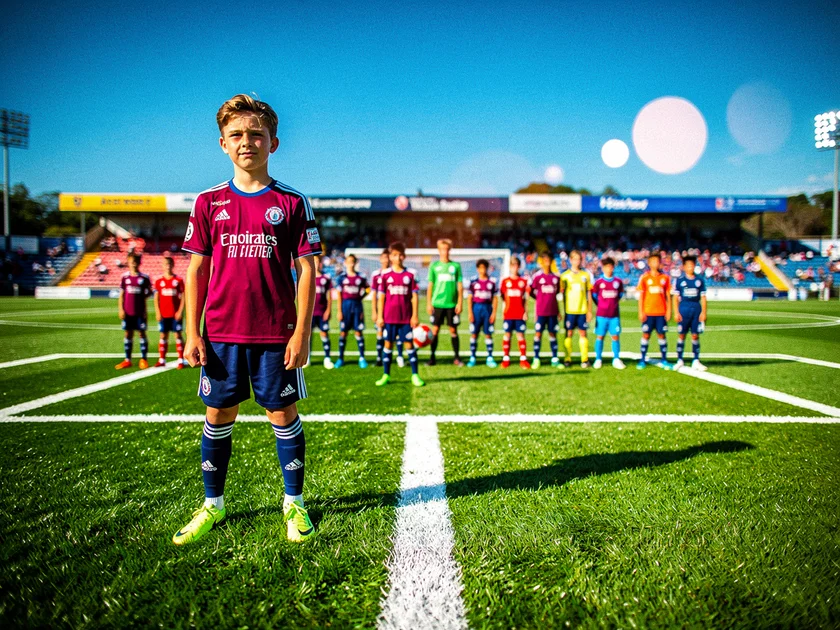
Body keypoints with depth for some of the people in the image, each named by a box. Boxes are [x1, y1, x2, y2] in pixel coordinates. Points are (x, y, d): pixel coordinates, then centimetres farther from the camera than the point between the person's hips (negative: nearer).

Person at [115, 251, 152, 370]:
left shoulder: (144, 277, -1)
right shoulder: (125, 277, 4)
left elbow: (149, 291, 10)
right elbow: (121, 294, 7)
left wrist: (143, 297, -8)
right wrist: (121, 309, 0)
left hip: (140, 312, -2)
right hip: (127, 312, 2)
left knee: (141, 333, 1)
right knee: (128, 334, 8)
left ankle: (143, 360, 8)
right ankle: (127, 360, 15)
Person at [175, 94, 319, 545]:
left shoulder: (291, 203, 0)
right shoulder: (208, 203, 6)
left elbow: (306, 270, -1)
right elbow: (196, 270, 7)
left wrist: (302, 332, -7)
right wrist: (192, 333, 2)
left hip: (276, 334, -2)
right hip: (221, 333, 2)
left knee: (283, 414, 5)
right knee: (219, 415, 9)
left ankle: (294, 503, 21)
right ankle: (213, 504, 25)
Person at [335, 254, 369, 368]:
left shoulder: (360, 277, 4)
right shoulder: (342, 277, 2)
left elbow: (365, 290, 12)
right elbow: (339, 294, 1)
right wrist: (339, 311, -2)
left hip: (357, 305, 1)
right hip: (345, 305, -1)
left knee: (359, 332, 1)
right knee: (343, 332, 3)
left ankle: (362, 358, 7)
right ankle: (340, 358, 10)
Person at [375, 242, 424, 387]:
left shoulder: (410, 276, 3)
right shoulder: (385, 276, 3)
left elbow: (414, 296, 2)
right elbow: (381, 297, 4)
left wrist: (414, 315, -3)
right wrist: (380, 316, 0)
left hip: (406, 317, 0)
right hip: (389, 317, 1)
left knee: (409, 344, 2)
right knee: (388, 344, 5)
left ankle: (415, 375, 7)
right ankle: (386, 375, 14)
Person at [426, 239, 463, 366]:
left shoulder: (455, 265, 5)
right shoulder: (434, 266, 5)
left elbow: (460, 286, 5)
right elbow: (430, 285, 6)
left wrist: (460, 303, -1)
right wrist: (429, 303, 0)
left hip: (452, 304, 0)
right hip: (437, 303, 0)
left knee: (453, 330, 4)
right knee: (435, 330, 1)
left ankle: (457, 358, 11)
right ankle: (432, 357, 9)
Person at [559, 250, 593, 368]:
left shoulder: (585, 275, 8)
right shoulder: (565, 275, 3)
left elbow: (589, 293, 11)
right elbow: (562, 293, 4)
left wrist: (590, 310, 7)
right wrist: (563, 310, -2)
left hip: (582, 310, 1)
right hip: (570, 310, -1)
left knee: (583, 333, 3)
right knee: (569, 333, 1)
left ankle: (585, 359, 8)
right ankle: (567, 359, 5)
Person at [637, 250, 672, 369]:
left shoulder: (665, 278, 6)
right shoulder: (644, 278, 1)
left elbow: (668, 296, 9)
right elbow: (641, 296, 1)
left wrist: (669, 310, 2)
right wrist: (641, 312, -4)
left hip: (661, 312, 1)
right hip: (648, 312, -1)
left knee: (661, 335, 4)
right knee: (646, 335, 1)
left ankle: (664, 360, 11)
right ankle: (643, 360, 8)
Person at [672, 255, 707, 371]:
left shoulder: (699, 281, 8)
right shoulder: (679, 280, 3)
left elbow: (703, 297, 9)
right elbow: (675, 297, 2)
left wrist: (703, 312, 1)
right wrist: (676, 313, -5)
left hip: (696, 309, 2)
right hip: (684, 309, -2)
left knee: (695, 335, 3)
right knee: (681, 335, 1)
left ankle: (696, 361, 8)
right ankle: (679, 360, 9)